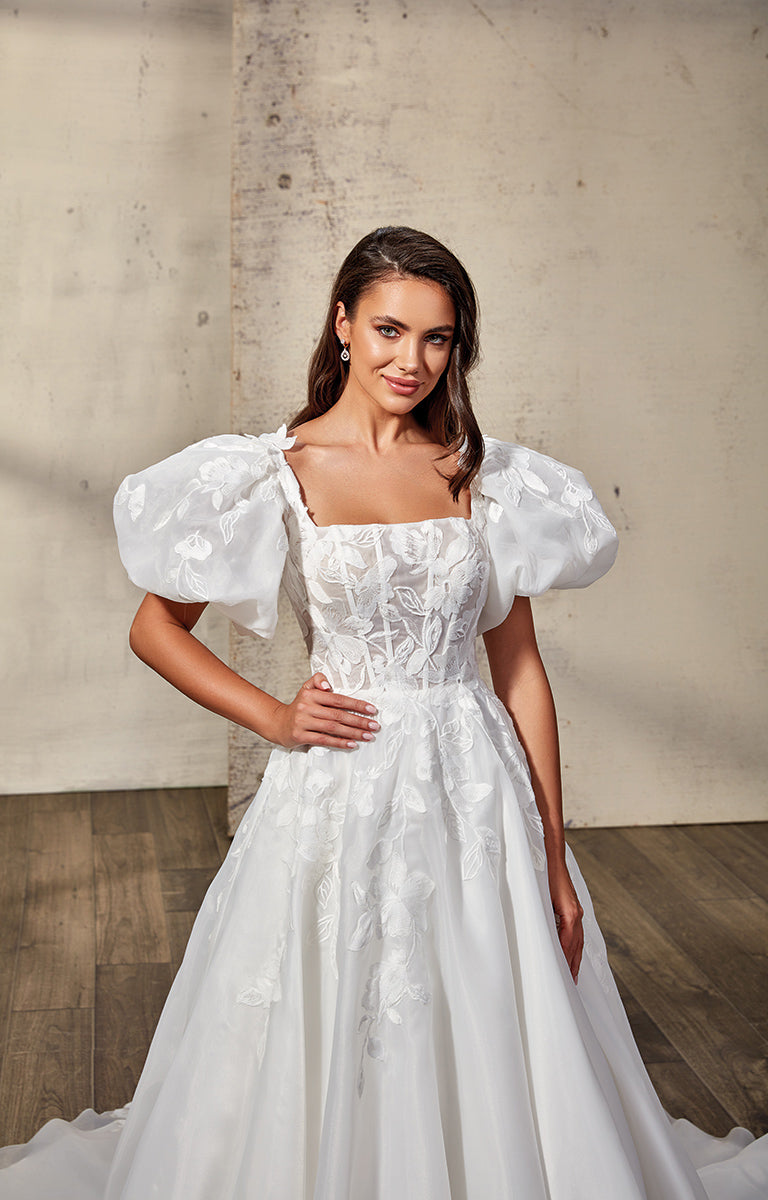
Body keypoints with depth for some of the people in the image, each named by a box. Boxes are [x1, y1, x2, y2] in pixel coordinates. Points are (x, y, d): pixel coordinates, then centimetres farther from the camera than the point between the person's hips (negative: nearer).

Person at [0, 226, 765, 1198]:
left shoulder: (487, 477, 4)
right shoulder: (277, 472, -3)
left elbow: (520, 669, 4)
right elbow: (155, 627, 5)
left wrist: (553, 860, 2)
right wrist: (271, 717, -7)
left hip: (478, 795, 2)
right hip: (338, 793, -2)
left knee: (485, 1061, 12)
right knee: (322, 1059, 10)